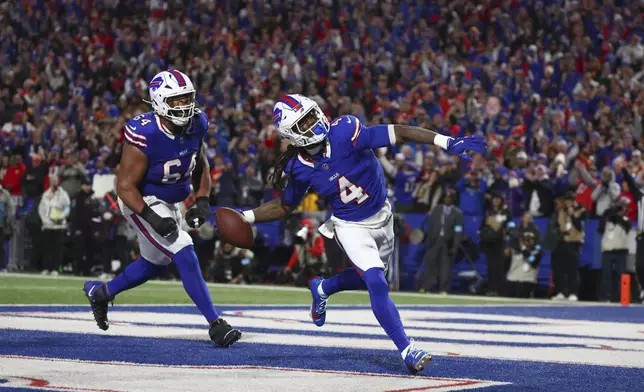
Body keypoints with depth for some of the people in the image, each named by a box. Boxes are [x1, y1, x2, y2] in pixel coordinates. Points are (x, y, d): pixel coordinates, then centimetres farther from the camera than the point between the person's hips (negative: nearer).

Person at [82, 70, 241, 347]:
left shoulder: (196, 125, -11)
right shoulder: (144, 134, -31)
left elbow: (201, 166, 7)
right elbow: (125, 186, -25)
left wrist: (202, 201, -7)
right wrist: (152, 218, -36)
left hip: (170, 202, 8)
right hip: (141, 202, -8)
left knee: (155, 264, 23)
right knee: (184, 255, -20)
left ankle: (99, 292, 46)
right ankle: (215, 324, -17)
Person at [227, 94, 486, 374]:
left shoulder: (343, 133, -26)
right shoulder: (298, 169, -16)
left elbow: (397, 134, -31)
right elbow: (284, 206, 3)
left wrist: (448, 142, -38)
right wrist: (247, 217, -10)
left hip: (381, 216, 2)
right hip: (351, 227, -2)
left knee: (368, 278, 22)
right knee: (377, 285, -19)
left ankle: (321, 289, 50)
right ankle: (407, 350, -12)